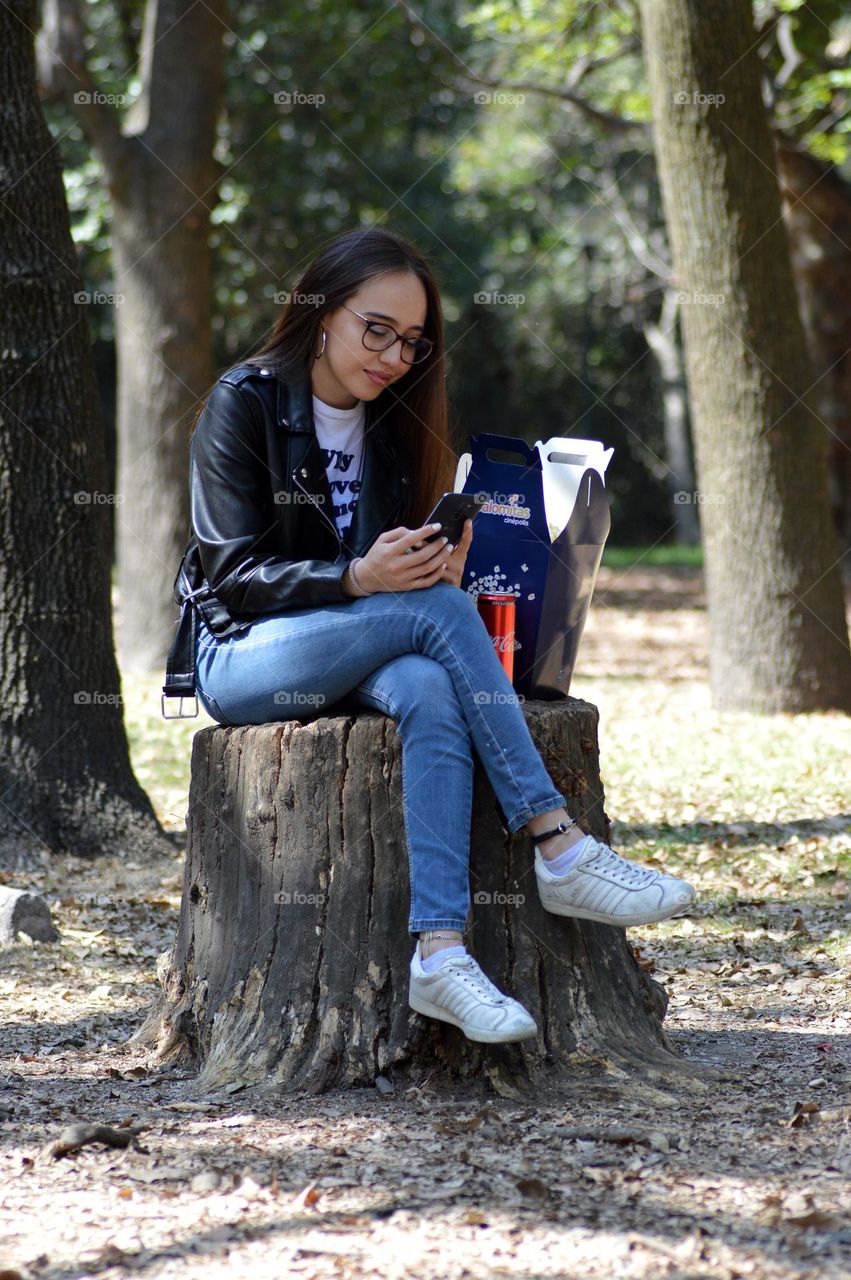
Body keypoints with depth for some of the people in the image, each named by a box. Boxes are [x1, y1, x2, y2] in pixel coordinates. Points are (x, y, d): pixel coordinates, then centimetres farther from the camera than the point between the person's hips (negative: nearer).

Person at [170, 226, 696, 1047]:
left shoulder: (393, 421, 12)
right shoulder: (245, 402, -6)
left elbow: (397, 560, 13)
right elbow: (232, 573, -13)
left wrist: (434, 562, -13)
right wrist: (360, 578, -28)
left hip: (348, 655, 5)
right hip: (243, 657, -5)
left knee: (429, 691, -33)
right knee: (438, 610, -30)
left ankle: (439, 951, -47)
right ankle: (559, 849, -32)